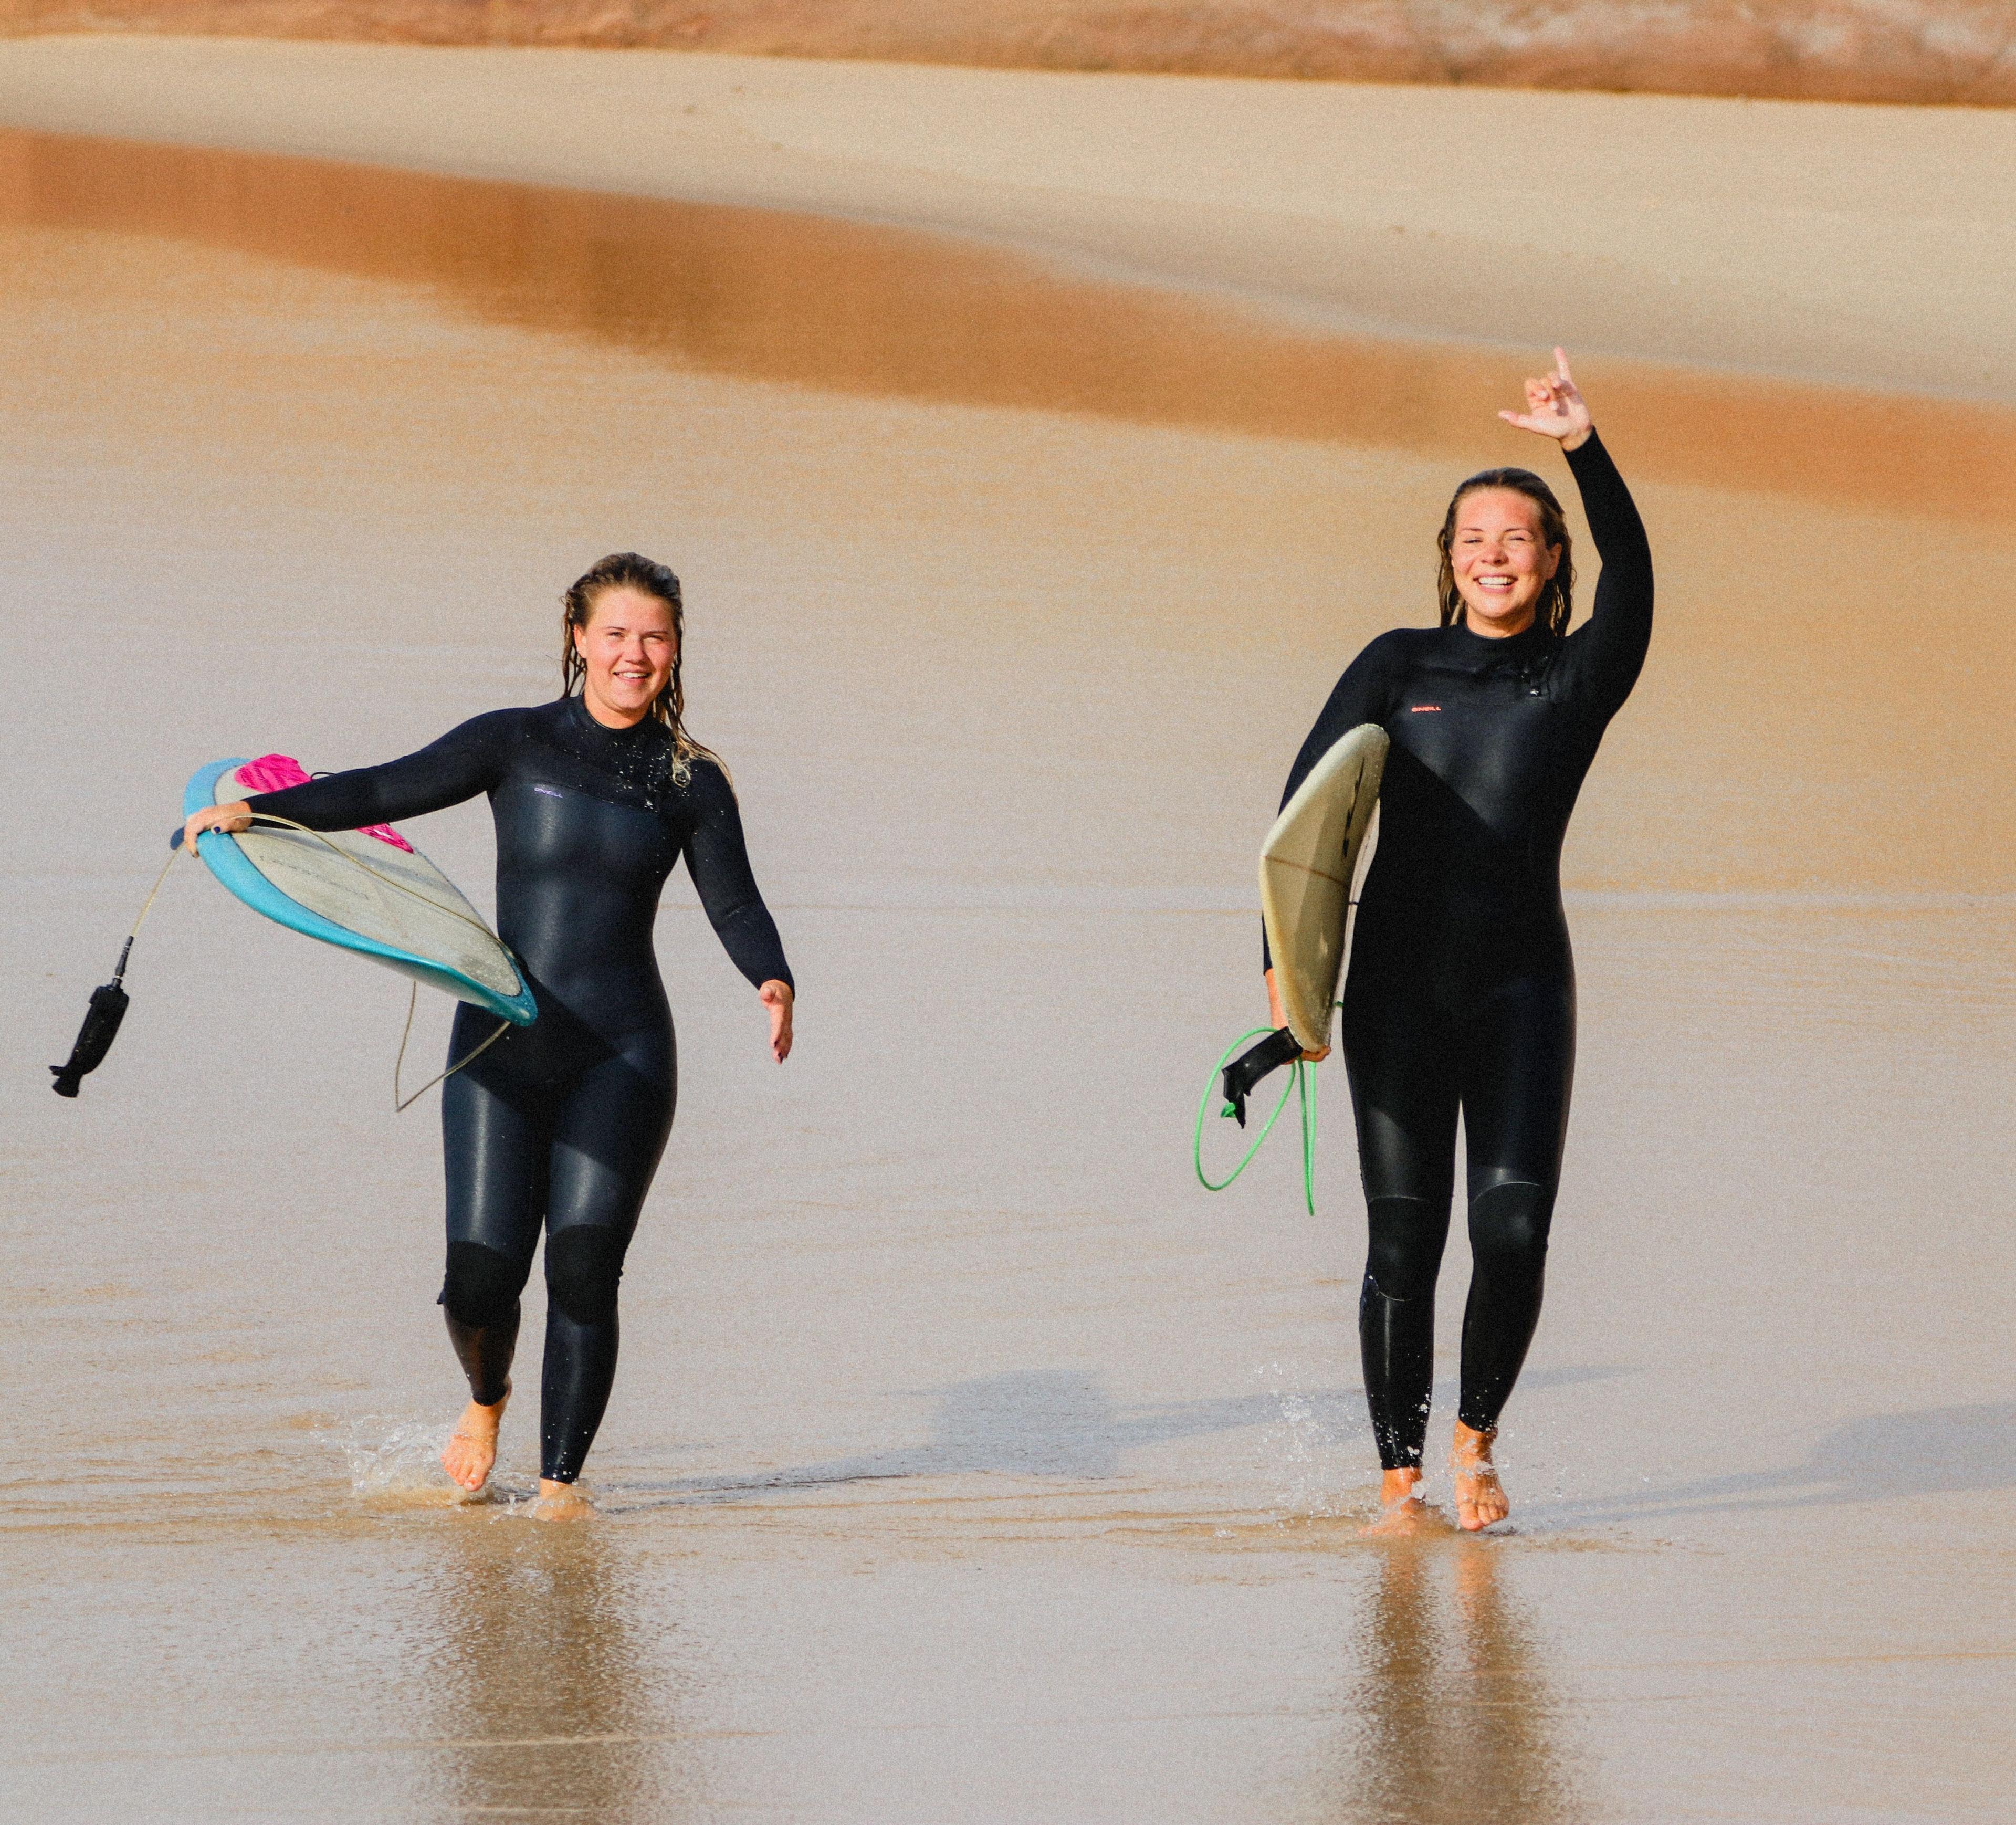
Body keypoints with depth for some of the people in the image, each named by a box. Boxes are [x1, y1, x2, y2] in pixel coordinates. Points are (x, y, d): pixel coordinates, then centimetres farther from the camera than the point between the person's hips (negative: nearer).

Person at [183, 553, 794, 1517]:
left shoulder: (691, 783, 5)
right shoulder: (518, 743, 2)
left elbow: (735, 903, 6)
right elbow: (387, 792, -1)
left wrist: (773, 981, -15)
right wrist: (257, 809, -12)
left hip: (621, 1055, 0)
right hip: (503, 1041, 0)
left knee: (584, 1271, -11)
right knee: (480, 1278, -5)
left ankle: (560, 1477, 3)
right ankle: (486, 1400, 29)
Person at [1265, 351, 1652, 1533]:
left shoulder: (1579, 678, 7)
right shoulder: (1400, 666, 9)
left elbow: (1632, 575, -12)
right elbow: (1310, 803, 1)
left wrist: (1586, 448, -26)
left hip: (1521, 982, 0)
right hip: (1398, 981, 0)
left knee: (1514, 1226, -13)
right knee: (1403, 1240, -4)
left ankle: (1477, 1438, 9)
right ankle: (1400, 1476, 4)